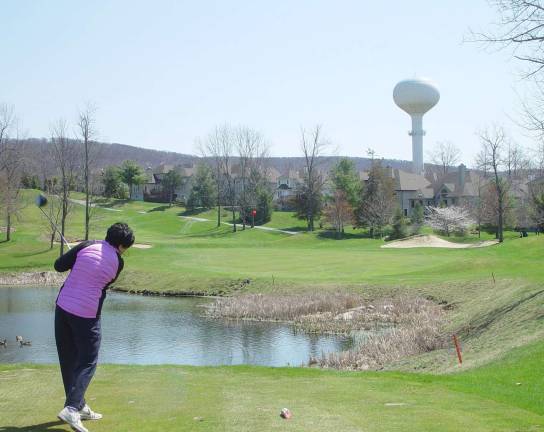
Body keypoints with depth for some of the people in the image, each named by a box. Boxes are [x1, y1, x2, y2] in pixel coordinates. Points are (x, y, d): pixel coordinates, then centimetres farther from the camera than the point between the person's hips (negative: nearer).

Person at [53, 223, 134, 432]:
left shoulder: (87, 246, -2)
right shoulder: (118, 262, -3)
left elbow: (59, 265, 3)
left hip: (63, 306, 4)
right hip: (87, 315, -4)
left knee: (68, 359, 14)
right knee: (87, 362, 5)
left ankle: (79, 406, 24)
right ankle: (71, 408, -12)